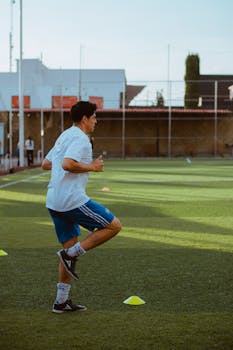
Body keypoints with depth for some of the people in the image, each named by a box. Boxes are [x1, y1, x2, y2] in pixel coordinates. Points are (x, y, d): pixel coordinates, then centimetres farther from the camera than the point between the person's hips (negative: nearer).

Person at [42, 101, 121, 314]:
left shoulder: (65, 136, 20)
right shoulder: (80, 138, -10)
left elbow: (46, 164, 25)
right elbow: (68, 164, -26)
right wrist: (92, 167, -12)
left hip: (54, 203, 10)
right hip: (73, 200, -10)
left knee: (70, 246, 15)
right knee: (114, 226, -2)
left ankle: (62, 301, 15)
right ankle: (71, 255, -5)